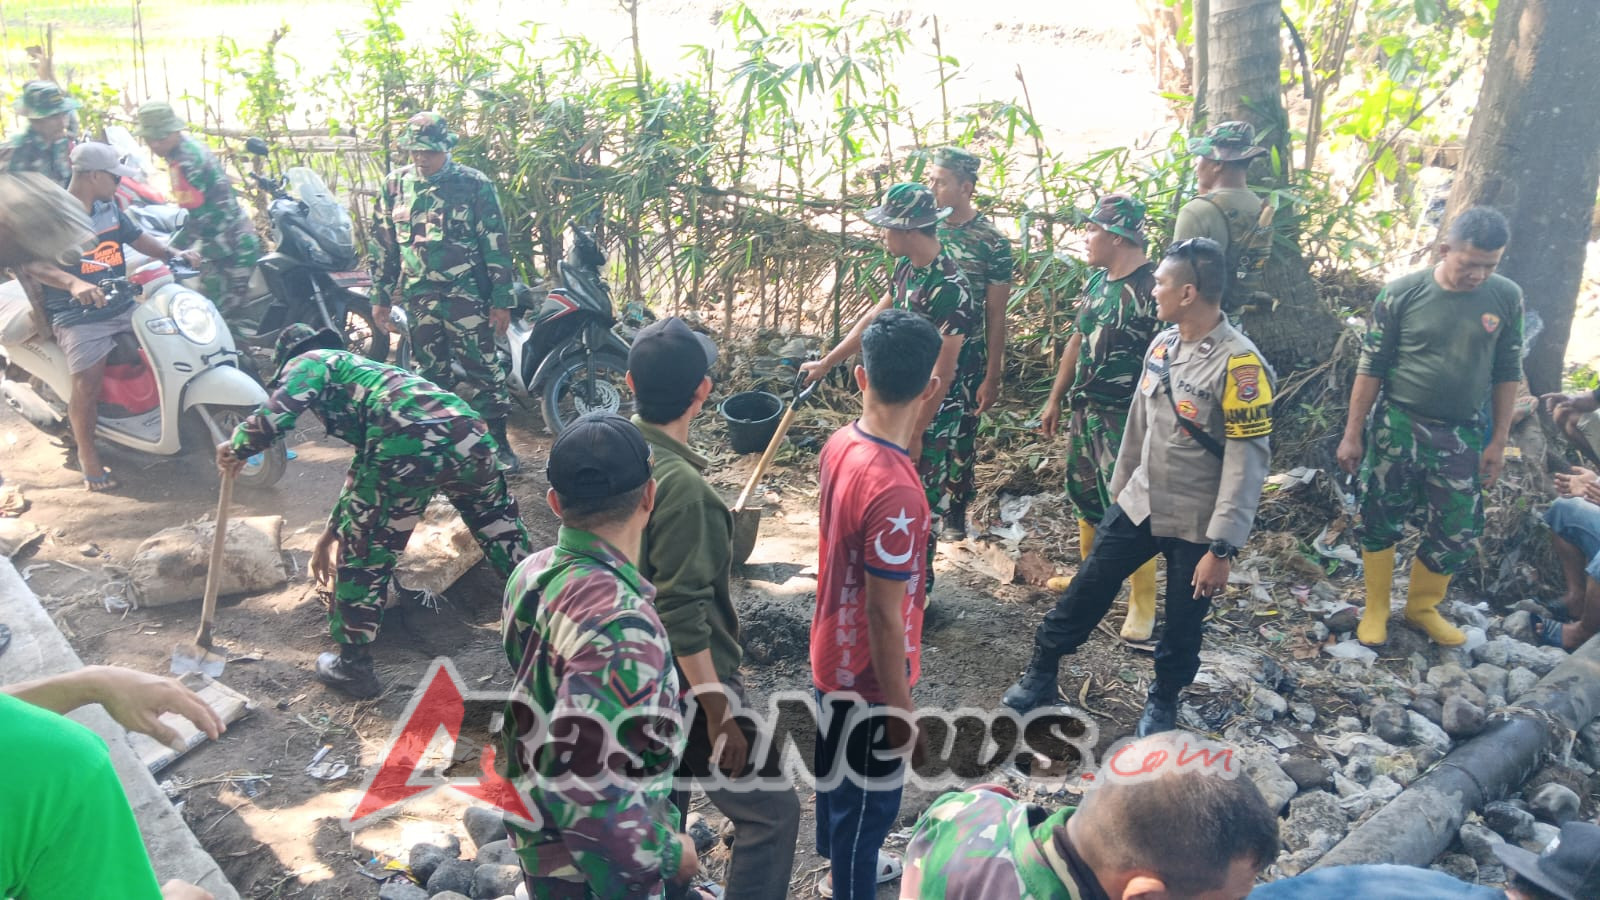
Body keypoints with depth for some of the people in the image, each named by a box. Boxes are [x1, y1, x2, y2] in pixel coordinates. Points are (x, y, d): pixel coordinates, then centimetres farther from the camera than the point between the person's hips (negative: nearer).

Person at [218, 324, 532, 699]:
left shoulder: (309, 361, 21)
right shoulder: (358, 368, 43)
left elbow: (277, 415, -1)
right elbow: (365, 470, 47)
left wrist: (237, 447, 19)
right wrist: (330, 532, 54)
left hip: (408, 445, -7)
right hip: (468, 433, 7)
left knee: (362, 554, 13)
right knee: (501, 530, 25)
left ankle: (352, 666, 26)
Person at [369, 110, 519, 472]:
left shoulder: (474, 184, -6)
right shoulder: (395, 185, 6)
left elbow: (496, 245, -6)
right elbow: (385, 245, 13)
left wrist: (502, 300, -8)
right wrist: (380, 296, 12)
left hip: (466, 295, -4)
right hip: (418, 296, 4)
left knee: (484, 370, -2)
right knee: (430, 374, 12)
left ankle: (499, 443, 7)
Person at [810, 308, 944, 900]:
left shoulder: (841, 444, -10)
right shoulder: (895, 493, -35)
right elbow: (885, 620, -27)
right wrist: (901, 712, -18)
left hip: (832, 654, 9)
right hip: (867, 675, -9)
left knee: (838, 775, 30)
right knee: (867, 797, 15)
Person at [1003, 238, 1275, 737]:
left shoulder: (1239, 363, -22)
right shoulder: (1163, 344, 0)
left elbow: (1247, 462, -21)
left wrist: (1222, 547, -21)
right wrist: (1120, 485, 19)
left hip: (1195, 523, -6)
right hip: (1139, 504, 6)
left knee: (1182, 624, 13)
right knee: (1086, 590, 12)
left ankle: (1164, 699, 39)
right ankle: (1041, 673, 29)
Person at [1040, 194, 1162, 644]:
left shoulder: (1152, 289, -18)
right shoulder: (1097, 282, 8)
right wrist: (1055, 399, 19)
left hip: (1125, 419, -8)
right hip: (1084, 409, 8)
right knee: (1085, 495, 19)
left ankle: (1143, 604, 10)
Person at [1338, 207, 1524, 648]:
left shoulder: (1506, 297, -4)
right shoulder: (1402, 294, -10)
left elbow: (1507, 373, 5)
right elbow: (1370, 368, -5)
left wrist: (1498, 441, 4)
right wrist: (1352, 434, -4)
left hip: (1462, 436, 2)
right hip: (1397, 428, -2)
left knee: (1457, 532, 6)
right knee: (1381, 520, 8)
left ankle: (1422, 607, 29)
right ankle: (1376, 609, 26)